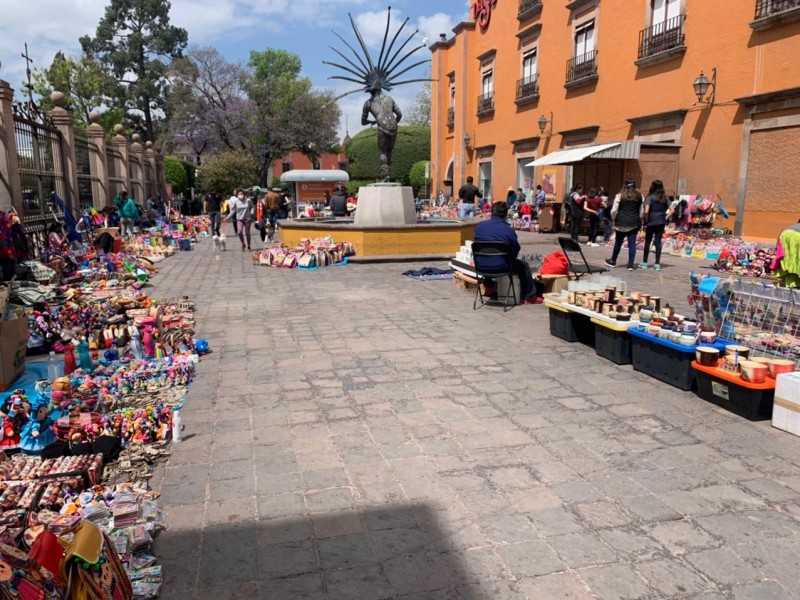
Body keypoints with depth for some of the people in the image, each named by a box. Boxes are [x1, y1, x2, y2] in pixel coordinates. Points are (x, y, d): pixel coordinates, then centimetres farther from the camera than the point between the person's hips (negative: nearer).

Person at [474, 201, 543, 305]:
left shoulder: (479, 226, -1)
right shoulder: (508, 230, -12)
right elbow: (515, 252, -2)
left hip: (481, 267, 4)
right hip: (500, 267, -4)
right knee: (524, 265, 22)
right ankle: (529, 297, 32)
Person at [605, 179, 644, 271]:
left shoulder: (620, 196, -4)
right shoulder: (639, 196, 4)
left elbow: (614, 210, -6)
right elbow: (641, 211, 4)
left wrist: (614, 219, 8)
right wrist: (640, 222, 12)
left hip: (622, 222, -2)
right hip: (634, 223, 2)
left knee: (618, 242, 12)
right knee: (632, 244, 3)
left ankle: (613, 261, 26)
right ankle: (630, 264, 2)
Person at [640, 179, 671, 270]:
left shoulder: (650, 197, -9)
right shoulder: (664, 198, 5)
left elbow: (646, 211, -20)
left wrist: (645, 221, -8)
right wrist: (665, 218, 6)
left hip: (651, 223, -4)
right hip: (661, 223, 4)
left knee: (647, 242, 9)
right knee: (658, 242, 6)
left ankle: (644, 263, 18)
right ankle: (657, 264, 6)